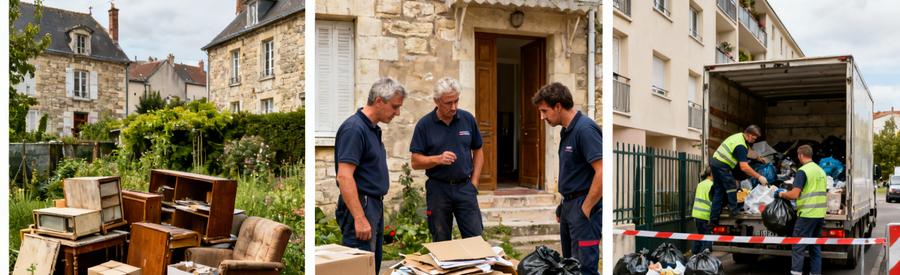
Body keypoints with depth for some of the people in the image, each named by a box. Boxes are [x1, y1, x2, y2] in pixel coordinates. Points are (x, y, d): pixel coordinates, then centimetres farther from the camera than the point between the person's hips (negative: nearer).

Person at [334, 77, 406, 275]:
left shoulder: (373, 128, 13)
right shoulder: (354, 128, -16)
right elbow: (344, 177, -23)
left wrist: (376, 208, 19)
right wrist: (359, 218, -25)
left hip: (374, 206, 10)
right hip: (360, 207, -10)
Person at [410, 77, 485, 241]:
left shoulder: (468, 119, 3)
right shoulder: (424, 125, -4)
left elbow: (478, 152, 12)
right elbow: (416, 162, -4)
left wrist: (474, 182, 3)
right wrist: (438, 159, -21)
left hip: (465, 186, 2)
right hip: (438, 188, -1)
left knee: (476, 238, 1)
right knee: (441, 242, 8)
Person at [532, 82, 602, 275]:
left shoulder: (585, 129, -18)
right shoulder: (566, 131, 12)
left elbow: (602, 172, -24)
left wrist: (586, 208, -18)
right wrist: (565, 205, 17)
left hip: (584, 208, -10)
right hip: (569, 205, 10)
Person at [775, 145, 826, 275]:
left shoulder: (803, 171, -12)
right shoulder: (821, 170, 13)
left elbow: (794, 194, -19)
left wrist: (781, 194, -2)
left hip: (807, 214, -8)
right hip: (820, 214, 8)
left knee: (798, 247, -4)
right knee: (815, 247, 13)